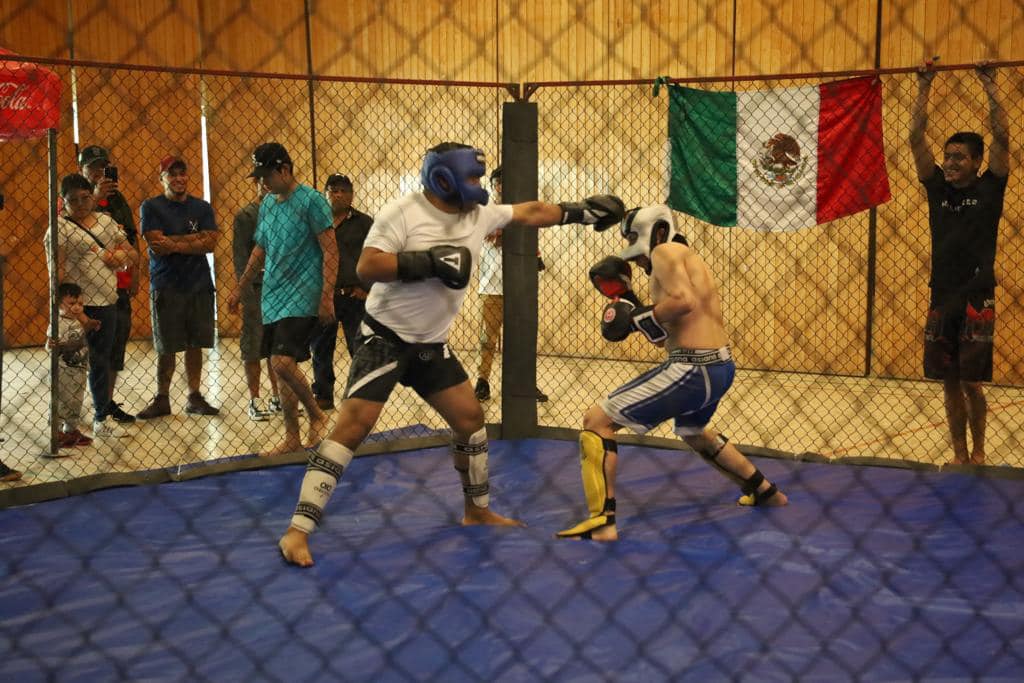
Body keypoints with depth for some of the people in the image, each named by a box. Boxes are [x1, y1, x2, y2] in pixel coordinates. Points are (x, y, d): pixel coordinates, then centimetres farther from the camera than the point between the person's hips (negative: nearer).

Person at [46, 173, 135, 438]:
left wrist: (113, 256, -5)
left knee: (102, 362, 13)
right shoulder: (60, 226, -4)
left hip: (106, 303, 6)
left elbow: (131, 254, 16)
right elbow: (57, 271, -11)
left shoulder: (105, 221, 13)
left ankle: (103, 419, 21)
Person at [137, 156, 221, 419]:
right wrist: (195, 238, -10)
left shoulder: (202, 208, 8)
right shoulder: (151, 207, 0)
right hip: (166, 287, -3)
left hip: (199, 287, 3)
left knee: (195, 345, 6)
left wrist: (175, 245, -14)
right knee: (166, 348, 1)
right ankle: (161, 399, 12)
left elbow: (210, 244, -5)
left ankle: (194, 397, 15)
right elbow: (157, 245, -12)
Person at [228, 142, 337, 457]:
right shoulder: (267, 204, 13)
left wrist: (327, 297, -19)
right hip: (272, 297, 8)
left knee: (282, 362, -19)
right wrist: (240, 288, 26)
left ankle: (316, 415, 4)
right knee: (280, 366, 7)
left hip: (302, 296, -8)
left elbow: (330, 251, -12)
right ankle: (292, 439, 15)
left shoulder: (311, 201, -9)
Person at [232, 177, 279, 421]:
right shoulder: (244, 217, 0)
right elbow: (240, 258, -5)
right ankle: (254, 401, 5)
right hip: (257, 290, -4)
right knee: (253, 347, -1)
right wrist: (246, 291, -14)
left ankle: (277, 397, 16)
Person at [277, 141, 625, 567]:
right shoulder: (400, 213, -17)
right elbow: (366, 268, -24)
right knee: (353, 426, -16)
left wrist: (580, 211, 13)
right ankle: (297, 531, -16)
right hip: (384, 339, -7)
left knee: (470, 418, 12)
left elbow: (530, 213, 14)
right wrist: (428, 262, -29)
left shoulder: (478, 215, 2)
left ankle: (477, 511, 32)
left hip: (432, 346, 7)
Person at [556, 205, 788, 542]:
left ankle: (601, 521, -16)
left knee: (597, 420, -8)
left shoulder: (665, 251, -4)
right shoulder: (692, 261, 23)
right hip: (721, 367, 10)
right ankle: (765, 491, 52)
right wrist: (633, 308, 19)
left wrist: (638, 317, -13)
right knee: (692, 431, 40)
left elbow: (683, 301, -24)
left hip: (693, 370, -10)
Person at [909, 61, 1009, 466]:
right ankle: (960, 454, 17)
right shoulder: (937, 188, 7)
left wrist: (990, 86, -8)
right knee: (949, 382, 6)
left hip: (976, 300, -4)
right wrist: (924, 88, 0)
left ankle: (978, 451, 14)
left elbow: (1001, 137, -9)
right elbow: (916, 139, 3)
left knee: (971, 381, -4)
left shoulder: (989, 189, 0)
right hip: (941, 299, 4)